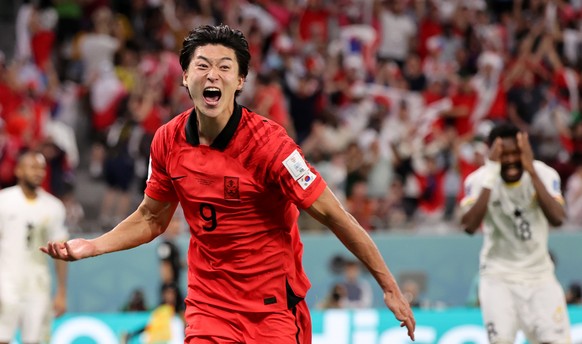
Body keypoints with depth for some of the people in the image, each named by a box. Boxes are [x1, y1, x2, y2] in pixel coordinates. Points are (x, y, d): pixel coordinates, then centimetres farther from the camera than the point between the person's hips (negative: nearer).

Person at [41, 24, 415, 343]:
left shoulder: (267, 141, -17)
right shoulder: (168, 141, -2)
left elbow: (333, 215, -14)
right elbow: (151, 219, 14)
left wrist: (389, 286, -14)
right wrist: (92, 246, 1)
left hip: (275, 309, -3)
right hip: (209, 307, 3)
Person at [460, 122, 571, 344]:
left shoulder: (544, 175, -12)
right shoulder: (479, 179, -13)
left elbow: (557, 219, -28)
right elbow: (469, 226, -29)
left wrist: (532, 171, -33)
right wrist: (491, 175, -33)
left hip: (539, 276, 1)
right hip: (498, 276, -1)